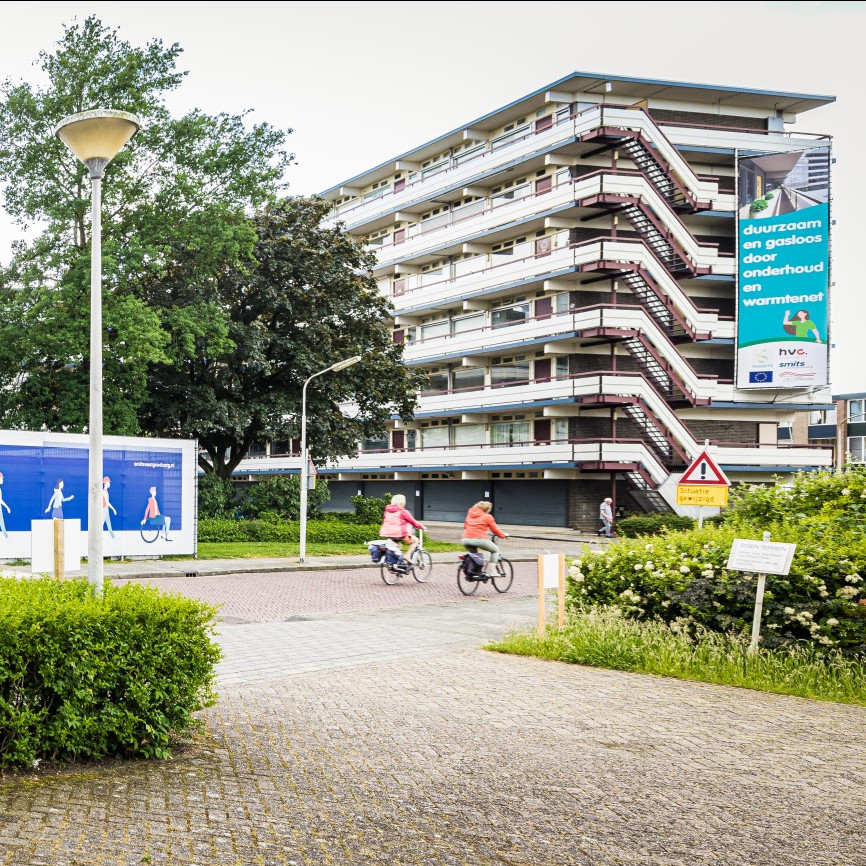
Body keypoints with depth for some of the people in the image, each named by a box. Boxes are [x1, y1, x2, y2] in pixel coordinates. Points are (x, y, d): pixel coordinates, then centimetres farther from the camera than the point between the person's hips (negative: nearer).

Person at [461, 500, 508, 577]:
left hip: (466, 539, 5)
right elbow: (495, 530, 10)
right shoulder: (487, 517, 6)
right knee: (495, 550, 19)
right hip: (480, 539, -5)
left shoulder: (470, 514, 21)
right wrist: (504, 535, 27)